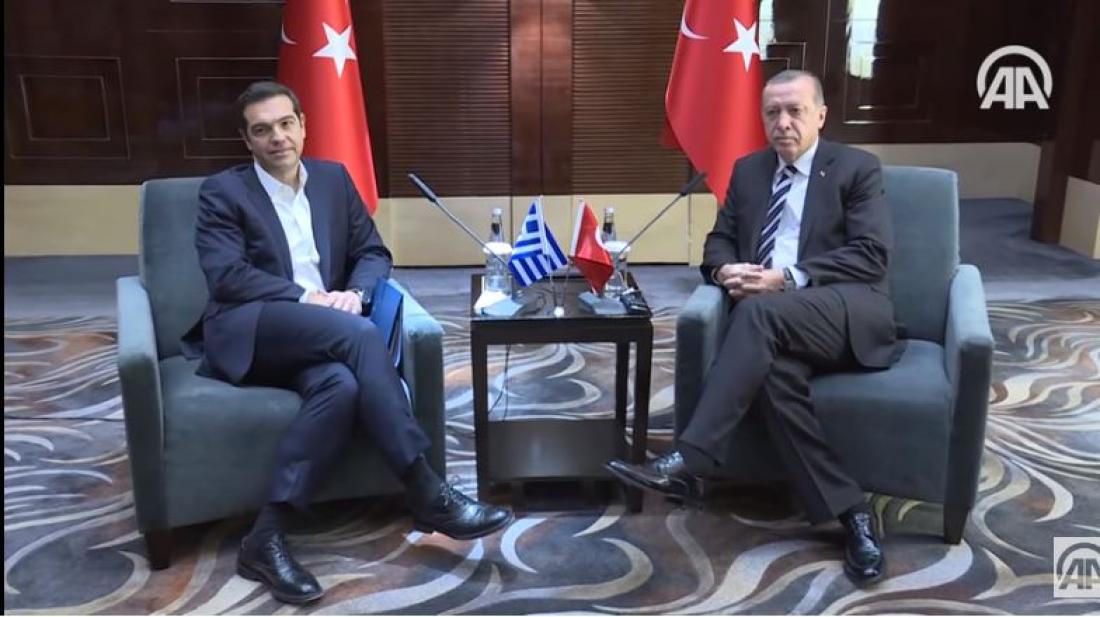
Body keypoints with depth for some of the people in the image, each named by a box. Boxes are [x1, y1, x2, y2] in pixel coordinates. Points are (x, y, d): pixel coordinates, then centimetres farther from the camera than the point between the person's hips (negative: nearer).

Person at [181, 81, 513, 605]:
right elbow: (225, 276, -9)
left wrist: (354, 293, -9)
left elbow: (374, 253, 14)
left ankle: (267, 536, -28)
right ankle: (426, 494, -29)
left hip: (319, 339, 4)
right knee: (360, 335, -32)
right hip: (248, 333, -4)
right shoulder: (222, 191, 4)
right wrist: (307, 298, -19)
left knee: (342, 383, -34)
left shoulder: (334, 178, 17)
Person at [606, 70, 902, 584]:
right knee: (773, 369, -33)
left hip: (850, 313, -3)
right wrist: (726, 270, -8)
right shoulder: (748, 170, 20)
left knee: (760, 311, -34)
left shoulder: (858, 168, 6)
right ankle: (851, 512, -23)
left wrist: (788, 279, -17)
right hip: (779, 324, 3)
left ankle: (687, 464, -36)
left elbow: (871, 256, -5)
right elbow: (719, 241, 19)